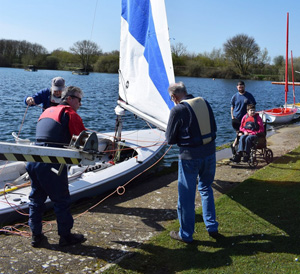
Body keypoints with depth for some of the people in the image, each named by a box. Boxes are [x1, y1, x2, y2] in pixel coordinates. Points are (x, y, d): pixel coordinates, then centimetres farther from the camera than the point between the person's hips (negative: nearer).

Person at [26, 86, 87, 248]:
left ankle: (36, 236, 26)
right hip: (51, 164, -7)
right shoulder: (70, 113, -2)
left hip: (33, 160, 8)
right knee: (61, 200, 6)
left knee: (36, 198, 17)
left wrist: (69, 140, 31)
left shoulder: (47, 111, 22)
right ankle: (65, 236, 18)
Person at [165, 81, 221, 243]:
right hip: (210, 153, 6)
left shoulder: (177, 110, -13)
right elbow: (214, 129, 14)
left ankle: (186, 234, 20)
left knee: (186, 196, 8)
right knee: (206, 189, 22)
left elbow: (170, 139, -5)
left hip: (189, 157, -6)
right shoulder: (205, 103, 4)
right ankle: (212, 228, 26)